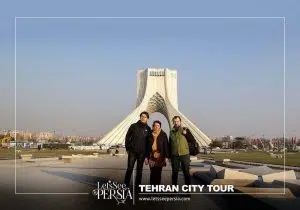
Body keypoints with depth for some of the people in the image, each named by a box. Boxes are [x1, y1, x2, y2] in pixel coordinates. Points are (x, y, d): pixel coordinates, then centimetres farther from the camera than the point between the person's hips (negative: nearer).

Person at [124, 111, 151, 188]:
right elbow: (127, 137, 3)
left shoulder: (148, 129, 3)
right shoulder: (133, 126, 0)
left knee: (139, 170, 7)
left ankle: (137, 185, 14)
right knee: (129, 169, -2)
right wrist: (128, 148, -2)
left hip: (142, 153, 1)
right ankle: (126, 185, 4)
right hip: (132, 152, -1)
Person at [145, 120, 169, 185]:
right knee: (152, 173, 0)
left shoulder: (163, 135, 3)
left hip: (160, 156, -1)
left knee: (158, 173, 0)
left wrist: (165, 157, -5)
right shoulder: (150, 135, 7)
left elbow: (166, 146, 0)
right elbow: (147, 146, 8)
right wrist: (146, 157, 4)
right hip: (152, 155, 1)